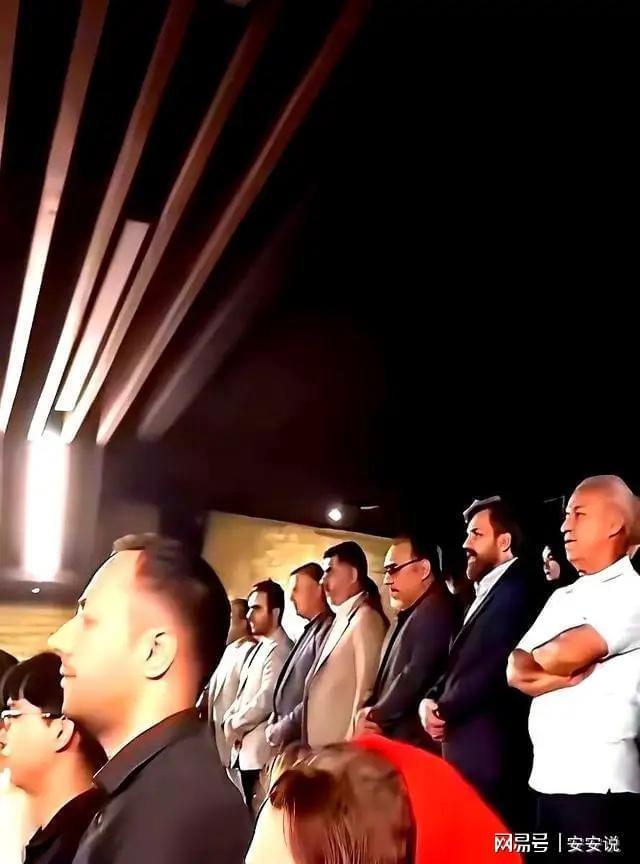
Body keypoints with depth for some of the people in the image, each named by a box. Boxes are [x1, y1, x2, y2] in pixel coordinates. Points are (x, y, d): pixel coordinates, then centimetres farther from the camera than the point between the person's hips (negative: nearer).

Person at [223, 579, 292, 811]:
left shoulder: (279, 650, -15)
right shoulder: (260, 647, 15)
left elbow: (265, 700, -21)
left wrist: (233, 725, -8)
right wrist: (230, 720, 2)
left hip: (261, 750, -9)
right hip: (245, 748, 9)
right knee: (252, 812, 14)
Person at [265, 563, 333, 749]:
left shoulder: (327, 630, -16)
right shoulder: (311, 630, 15)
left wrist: (283, 728, -14)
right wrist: (275, 723, 8)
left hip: (302, 740, -9)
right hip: (286, 741, 9)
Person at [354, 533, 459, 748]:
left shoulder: (438, 610, -14)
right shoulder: (407, 615, 19)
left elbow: (417, 675, -21)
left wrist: (375, 715, -8)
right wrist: (369, 712, 0)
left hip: (414, 742, -9)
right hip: (392, 739, 9)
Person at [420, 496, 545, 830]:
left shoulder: (519, 589, -12)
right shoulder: (485, 592, 18)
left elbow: (496, 669, -20)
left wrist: (444, 711, -9)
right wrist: (431, 699, -1)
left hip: (490, 753, -9)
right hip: (464, 747, 9)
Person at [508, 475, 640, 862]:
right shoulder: (562, 597, 14)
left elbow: (568, 653, -23)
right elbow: (515, 672, 7)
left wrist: (537, 659, -2)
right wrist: (566, 675, -12)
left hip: (598, 782, -7)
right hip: (546, 777, 7)